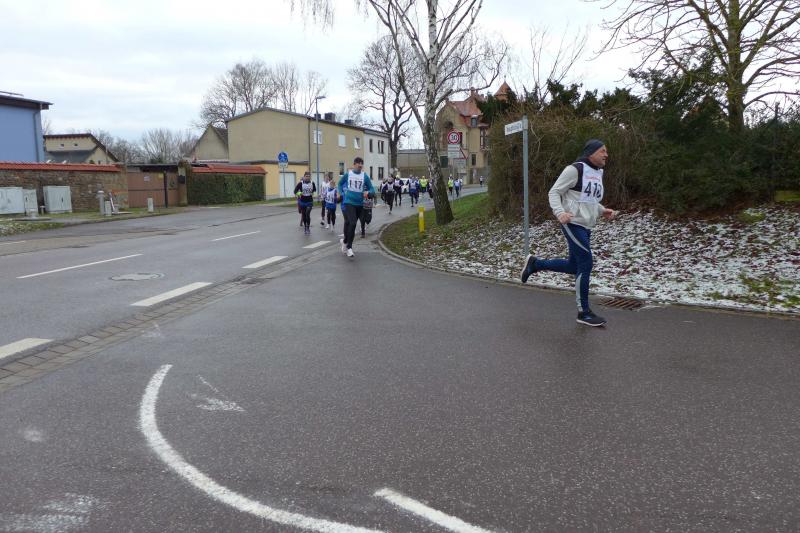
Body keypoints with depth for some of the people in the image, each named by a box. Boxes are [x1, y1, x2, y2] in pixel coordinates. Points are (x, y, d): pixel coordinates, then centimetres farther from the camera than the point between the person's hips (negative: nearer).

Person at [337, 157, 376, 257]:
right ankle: (349, 247, -10)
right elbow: (340, 184, 17)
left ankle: (345, 241, 35)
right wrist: (342, 194, 5)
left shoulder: (365, 176, 0)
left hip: (359, 204, 2)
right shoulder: (347, 174, 0)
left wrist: (368, 193, -20)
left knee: (349, 223, 12)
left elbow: (372, 189, 1)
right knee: (352, 223, -18)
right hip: (349, 202, -2)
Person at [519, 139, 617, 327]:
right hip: (573, 224, -9)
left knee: (573, 267, 14)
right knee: (585, 266, -9)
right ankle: (584, 312, 0)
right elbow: (554, 192, -10)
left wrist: (603, 211, 7)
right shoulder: (575, 169, -11)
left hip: (586, 227, 9)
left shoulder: (598, 173, 15)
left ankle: (534, 264, 31)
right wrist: (560, 213, -27)